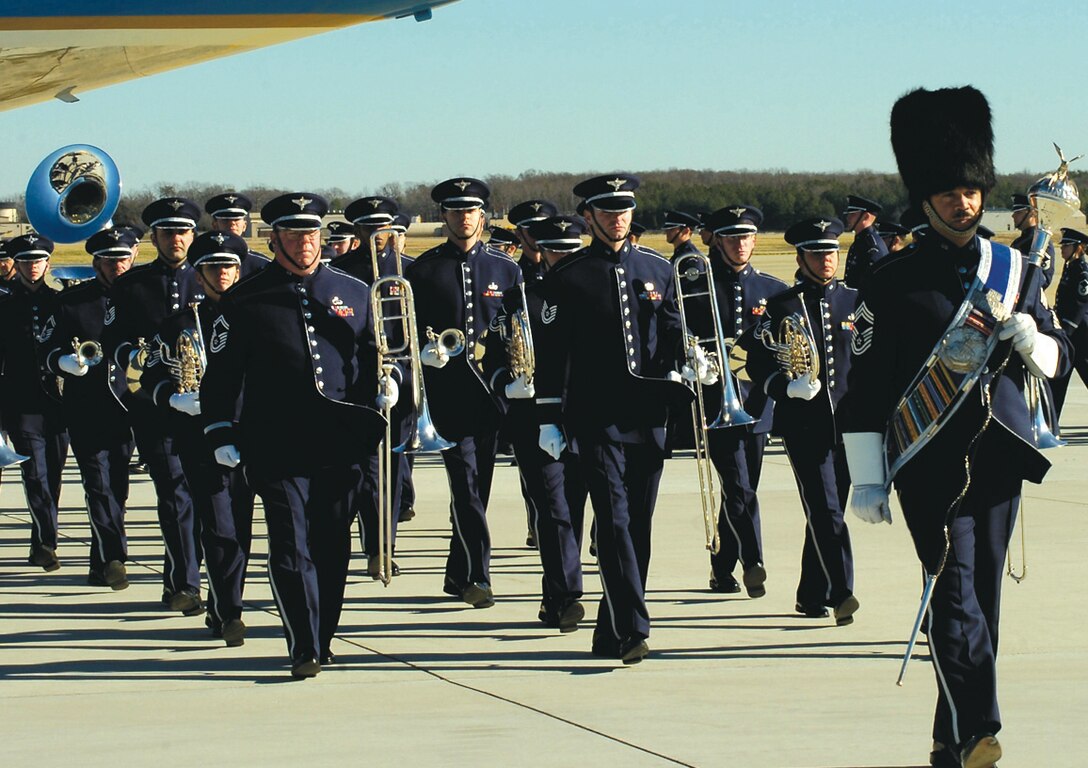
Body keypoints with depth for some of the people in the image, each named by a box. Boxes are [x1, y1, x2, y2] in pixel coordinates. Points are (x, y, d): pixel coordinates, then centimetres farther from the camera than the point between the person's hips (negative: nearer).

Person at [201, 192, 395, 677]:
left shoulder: (354, 293, 13)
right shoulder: (246, 300, 4)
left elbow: (377, 349, 23)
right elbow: (221, 372, 4)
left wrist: (387, 381, 2)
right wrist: (221, 434, -2)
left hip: (342, 444, 3)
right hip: (278, 449, -3)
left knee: (333, 546, 8)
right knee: (291, 545, -10)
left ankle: (323, 640, 20)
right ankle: (304, 650, -11)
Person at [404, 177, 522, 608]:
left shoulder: (506, 269, 10)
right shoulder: (423, 270, 4)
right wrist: (425, 351, -15)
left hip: (491, 390, 3)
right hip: (446, 389, -3)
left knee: (478, 483, 9)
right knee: (465, 479, -12)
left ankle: (458, 575, 20)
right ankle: (476, 576, -15)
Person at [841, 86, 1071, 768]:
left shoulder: (1015, 272, 10)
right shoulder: (896, 283, -1)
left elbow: (1060, 357, 16)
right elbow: (864, 384, -1)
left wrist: (1028, 339, -8)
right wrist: (866, 480, -5)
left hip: (999, 455, 4)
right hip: (930, 459, -4)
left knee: (982, 598, 7)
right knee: (955, 586, -16)